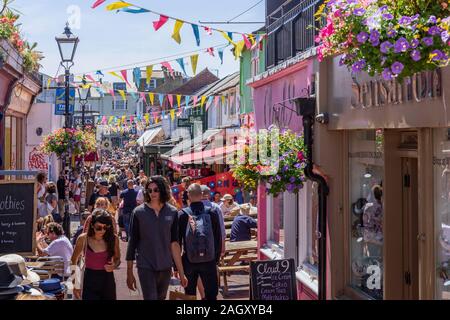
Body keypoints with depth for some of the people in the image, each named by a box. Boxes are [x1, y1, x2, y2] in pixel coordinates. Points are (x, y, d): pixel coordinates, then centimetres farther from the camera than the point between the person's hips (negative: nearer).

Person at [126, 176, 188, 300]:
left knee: (161, 297, 15)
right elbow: (132, 243, -1)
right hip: (146, 267, -3)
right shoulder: (139, 212, -4)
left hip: (165, 267, 3)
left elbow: (174, 243, 4)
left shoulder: (172, 212, 1)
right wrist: (129, 272, -2)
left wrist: (181, 272, 3)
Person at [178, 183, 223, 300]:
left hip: (189, 261, 0)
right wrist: (216, 259, 11)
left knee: (190, 295, 12)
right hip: (209, 261, 0)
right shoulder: (212, 213, -4)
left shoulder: (182, 214, -7)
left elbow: (177, 241, -3)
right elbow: (218, 238, 1)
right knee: (211, 295, 7)